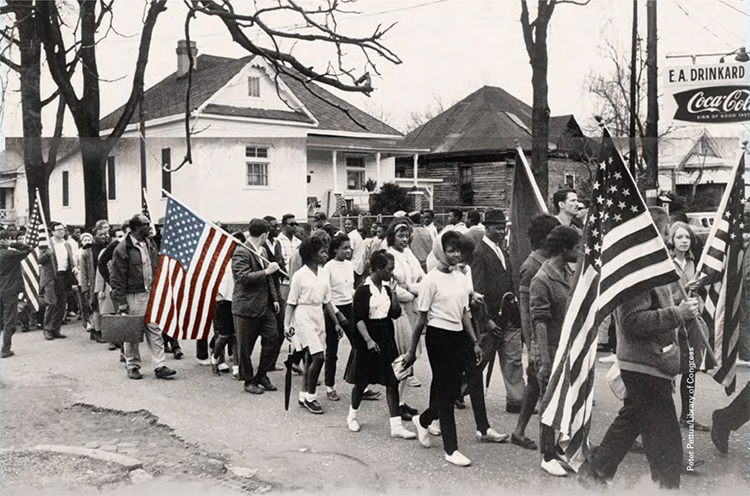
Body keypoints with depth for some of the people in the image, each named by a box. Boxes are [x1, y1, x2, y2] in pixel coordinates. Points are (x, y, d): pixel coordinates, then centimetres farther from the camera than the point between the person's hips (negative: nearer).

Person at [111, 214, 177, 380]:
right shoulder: (123, 249, -11)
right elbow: (117, 278, -11)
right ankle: (133, 366, 18)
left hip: (151, 294, 6)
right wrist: (120, 302, -14)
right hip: (133, 296, -6)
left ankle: (159, 366, 6)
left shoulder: (150, 244, 10)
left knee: (155, 330, 3)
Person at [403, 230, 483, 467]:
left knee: (453, 390, 10)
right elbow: (422, 317, -9)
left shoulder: (460, 277, 8)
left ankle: (423, 420, 37)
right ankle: (451, 449, 7)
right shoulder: (432, 279, -11)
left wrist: (475, 342, 11)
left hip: (457, 336, 7)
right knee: (445, 391, -2)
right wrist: (412, 350, -7)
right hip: (438, 336, -7)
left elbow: (465, 313, 14)